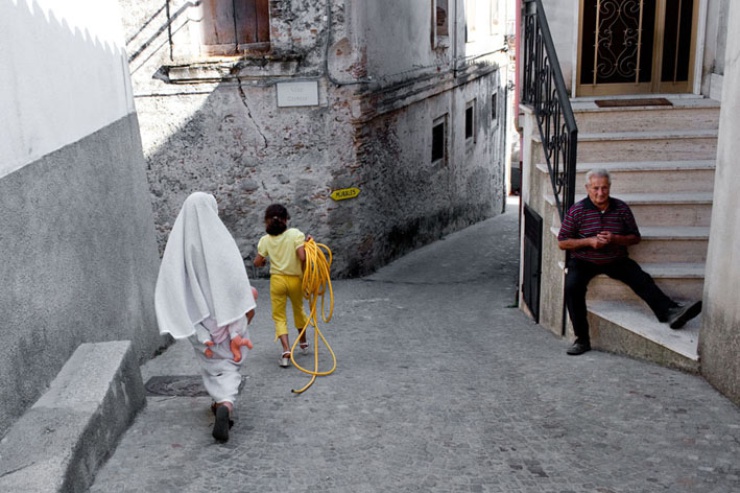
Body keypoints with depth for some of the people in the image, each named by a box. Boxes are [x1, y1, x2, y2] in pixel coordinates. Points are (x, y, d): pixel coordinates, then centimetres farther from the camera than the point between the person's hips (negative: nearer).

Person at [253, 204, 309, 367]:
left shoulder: (265, 240, -4)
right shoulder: (295, 234, -11)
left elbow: (257, 263, -1)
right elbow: (302, 257, -20)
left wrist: (263, 261, 21)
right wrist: (304, 272, -1)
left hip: (277, 280, 0)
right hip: (295, 279, 0)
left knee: (279, 316, 6)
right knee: (298, 309, 24)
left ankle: (286, 350, -13)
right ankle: (303, 343, 41)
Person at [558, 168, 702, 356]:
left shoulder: (621, 208, 2)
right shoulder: (576, 210, -5)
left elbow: (635, 238, 8)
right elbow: (562, 242, -3)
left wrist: (615, 239, -13)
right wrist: (589, 241, -17)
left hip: (616, 261, 3)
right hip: (584, 261, -2)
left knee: (642, 280, -21)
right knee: (572, 286, -28)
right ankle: (582, 339, -23)